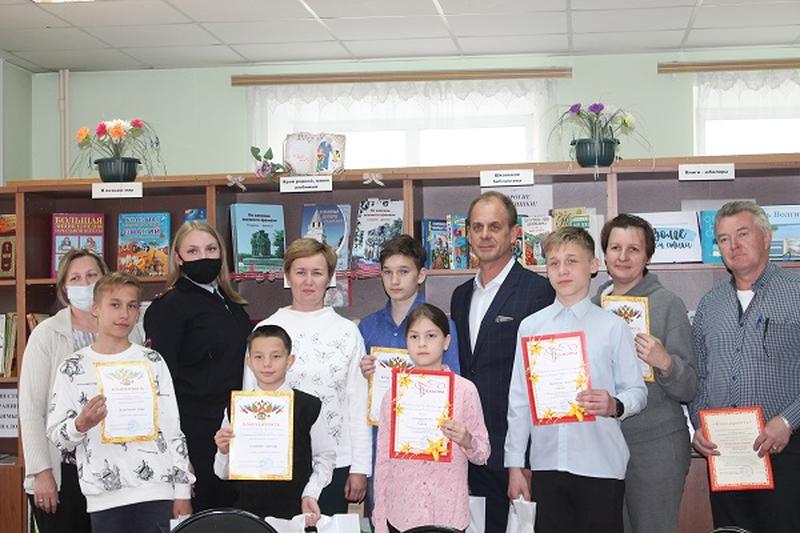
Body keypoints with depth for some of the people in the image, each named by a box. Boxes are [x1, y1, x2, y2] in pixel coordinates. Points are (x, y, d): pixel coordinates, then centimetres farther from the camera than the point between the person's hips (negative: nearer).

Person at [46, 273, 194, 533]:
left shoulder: (152, 362, 8)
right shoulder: (73, 368, 5)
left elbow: (173, 428, 8)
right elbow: (56, 436, 5)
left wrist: (182, 491, 4)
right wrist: (80, 425, -17)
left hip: (157, 492, 0)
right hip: (104, 498, 0)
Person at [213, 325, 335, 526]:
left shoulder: (308, 407, -1)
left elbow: (325, 457, 5)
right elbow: (223, 473, 9)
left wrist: (310, 494, -6)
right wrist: (224, 452, -11)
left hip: (294, 510, -1)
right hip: (247, 509, 1)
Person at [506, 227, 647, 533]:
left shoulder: (613, 327, 0)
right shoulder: (530, 327, 7)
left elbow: (637, 392, 2)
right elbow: (519, 400, 9)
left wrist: (615, 406, -21)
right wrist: (515, 464, 8)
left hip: (600, 465, -2)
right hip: (546, 463, 2)